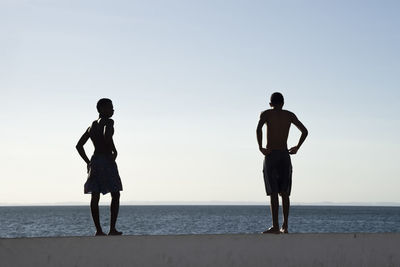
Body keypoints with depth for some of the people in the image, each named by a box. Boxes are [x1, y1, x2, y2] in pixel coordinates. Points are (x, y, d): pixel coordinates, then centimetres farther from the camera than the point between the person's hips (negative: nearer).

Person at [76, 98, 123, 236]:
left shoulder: (92, 125, 17)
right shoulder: (108, 122, -6)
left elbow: (79, 145, 17)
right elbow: (107, 136, -28)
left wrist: (88, 162, 18)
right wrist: (114, 151, -13)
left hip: (94, 161, 7)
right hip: (107, 160, -7)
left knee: (95, 197, 3)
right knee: (115, 195, 1)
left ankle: (98, 230, 2)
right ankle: (112, 229, -6)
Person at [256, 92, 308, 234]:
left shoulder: (266, 113, 3)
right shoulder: (289, 115, 12)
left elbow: (259, 128, -17)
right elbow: (305, 131, 7)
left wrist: (260, 147, -11)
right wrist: (297, 147, 14)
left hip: (271, 155, -3)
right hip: (285, 155, 3)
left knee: (273, 192, -7)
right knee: (284, 193, 8)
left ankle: (275, 226, -12)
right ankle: (285, 226, 7)